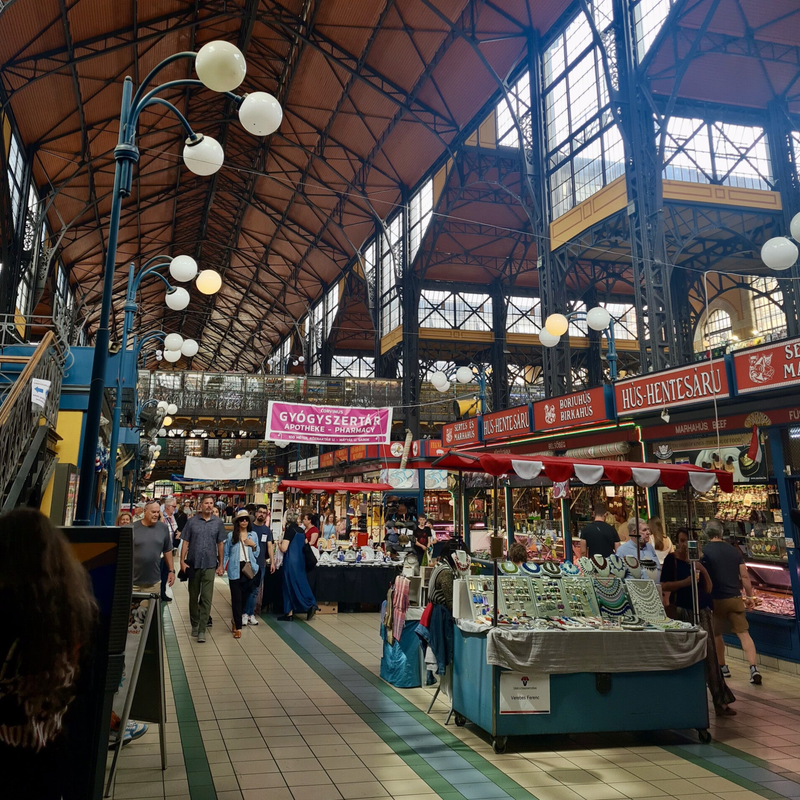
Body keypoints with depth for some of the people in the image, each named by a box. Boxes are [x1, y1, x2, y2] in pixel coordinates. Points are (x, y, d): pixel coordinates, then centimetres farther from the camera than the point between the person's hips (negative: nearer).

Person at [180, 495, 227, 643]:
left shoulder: (218, 522, 1)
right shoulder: (192, 521, -1)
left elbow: (221, 544, 6)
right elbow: (185, 542, 1)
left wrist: (221, 564, 5)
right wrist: (182, 561, -7)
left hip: (210, 565, -1)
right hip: (193, 563, 1)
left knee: (207, 598, -4)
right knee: (193, 597, 14)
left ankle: (202, 630, 0)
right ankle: (195, 624, 29)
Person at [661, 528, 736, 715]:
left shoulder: (699, 559, 8)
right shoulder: (671, 559, -4)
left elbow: (708, 588, 7)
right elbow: (664, 586, -9)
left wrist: (703, 570, -9)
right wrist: (686, 582, -20)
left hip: (702, 610, 3)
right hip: (682, 611, -3)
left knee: (709, 654, 0)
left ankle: (720, 701, 2)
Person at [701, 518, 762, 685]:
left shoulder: (704, 551, -9)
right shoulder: (734, 551, 3)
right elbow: (745, 577, 3)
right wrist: (749, 597, 15)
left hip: (715, 600, -3)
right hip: (735, 598, 3)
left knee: (716, 635, 15)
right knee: (744, 633, 4)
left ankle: (722, 667, 24)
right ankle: (754, 669, -6)